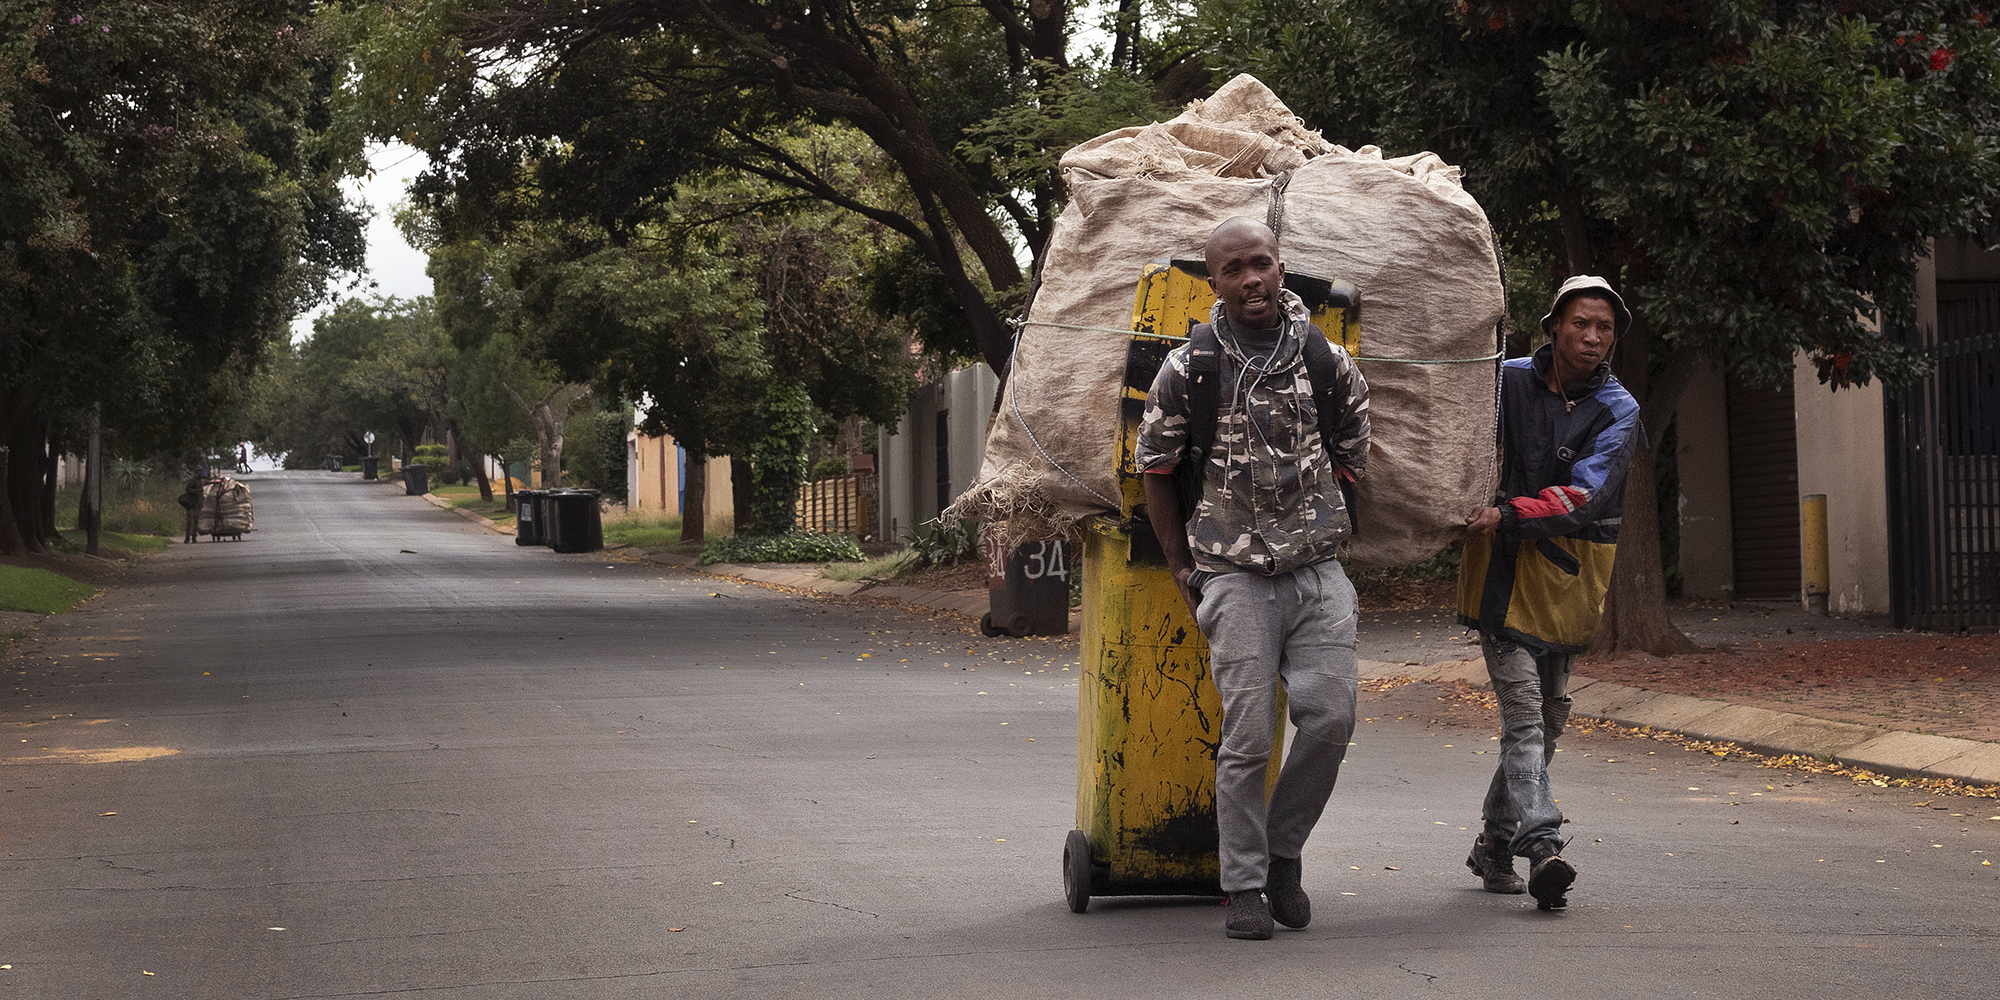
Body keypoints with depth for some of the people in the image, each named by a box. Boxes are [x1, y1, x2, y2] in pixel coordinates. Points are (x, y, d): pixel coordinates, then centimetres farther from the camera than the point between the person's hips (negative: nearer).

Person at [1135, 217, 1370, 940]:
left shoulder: (1328, 361, 5)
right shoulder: (1188, 368, -2)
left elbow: (1352, 448, 21)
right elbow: (1153, 466, 7)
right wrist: (1181, 566, 6)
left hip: (1319, 574, 3)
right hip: (1237, 579, -3)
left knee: (1330, 718, -6)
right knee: (1248, 736, -6)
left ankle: (1283, 851, 16)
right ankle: (1245, 888, 6)